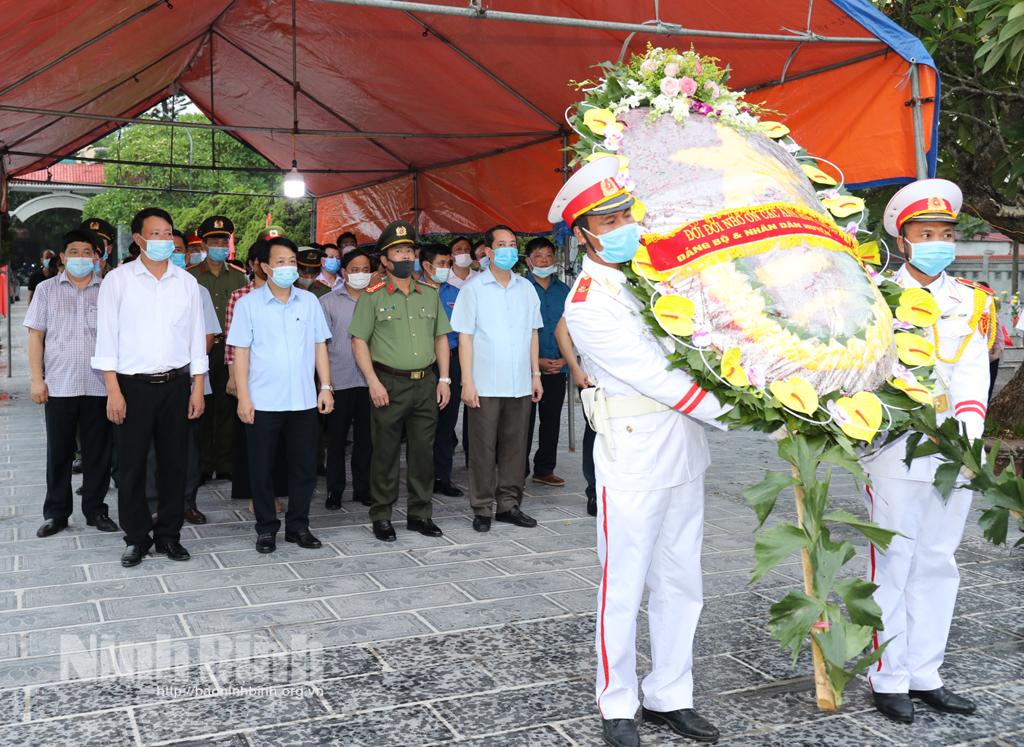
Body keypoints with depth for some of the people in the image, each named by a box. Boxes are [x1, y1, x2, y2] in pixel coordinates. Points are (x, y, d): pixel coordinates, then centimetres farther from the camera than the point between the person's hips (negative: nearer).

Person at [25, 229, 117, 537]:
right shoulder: (47, 289, 7)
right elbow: (36, 336, 6)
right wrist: (37, 379, -2)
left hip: (99, 385, 0)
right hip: (58, 385, 0)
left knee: (98, 451, 6)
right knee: (59, 451, 7)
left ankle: (95, 509, 18)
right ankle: (56, 512, 17)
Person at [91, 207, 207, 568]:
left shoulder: (187, 282, 6)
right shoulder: (118, 279, -1)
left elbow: (196, 337, 8)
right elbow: (107, 337, -4)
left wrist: (198, 388, 3)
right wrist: (113, 390, -9)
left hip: (176, 383, 2)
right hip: (133, 385, -2)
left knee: (173, 462, 7)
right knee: (132, 465, 4)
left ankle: (168, 534, 20)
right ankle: (137, 537, 17)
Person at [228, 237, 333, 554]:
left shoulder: (309, 301, 6)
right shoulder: (248, 304, -2)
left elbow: (319, 346, 9)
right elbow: (241, 352, -3)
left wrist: (326, 387, 4)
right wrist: (243, 397, -8)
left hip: (304, 401, 3)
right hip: (263, 403, -2)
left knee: (304, 466, 8)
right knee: (262, 468, 6)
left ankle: (298, 525, 22)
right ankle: (266, 528, 20)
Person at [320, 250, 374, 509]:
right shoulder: (328, 302, 3)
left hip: (368, 380, 2)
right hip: (339, 380, -2)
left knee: (365, 437, 8)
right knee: (336, 438, 4)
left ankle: (362, 488, 20)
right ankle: (334, 490, 14)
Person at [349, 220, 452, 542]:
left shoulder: (430, 295, 13)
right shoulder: (372, 297, 0)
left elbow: (441, 338, 16)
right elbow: (359, 341, -3)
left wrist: (444, 379, 7)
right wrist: (373, 382, -12)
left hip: (426, 383, 4)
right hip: (389, 384, -4)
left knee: (423, 451, 8)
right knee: (385, 452, 2)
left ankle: (420, 514, 19)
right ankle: (381, 516, 12)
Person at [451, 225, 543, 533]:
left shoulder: (526, 288, 11)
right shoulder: (473, 288, -1)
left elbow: (533, 333, 16)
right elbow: (465, 337, -4)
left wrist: (536, 374, 10)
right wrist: (467, 381, -10)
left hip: (520, 385, 4)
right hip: (486, 385, -4)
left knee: (515, 446, 9)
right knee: (483, 448, 2)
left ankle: (509, 504, 19)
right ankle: (482, 509, 11)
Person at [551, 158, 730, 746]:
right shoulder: (588, 304, -14)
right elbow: (656, 379, -17)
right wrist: (733, 410, -15)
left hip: (684, 452, 7)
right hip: (633, 459, -7)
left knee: (681, 585, 14)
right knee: (624, 589, 4)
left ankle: (669, 697, 28)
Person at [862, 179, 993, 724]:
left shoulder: (971, 302, 12)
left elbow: (972, 373, -2)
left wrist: (969, 423, -21)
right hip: (896, 453, -4)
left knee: (937, 565, 11)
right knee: (892, 566, 1)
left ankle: (924, 676, 23)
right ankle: (888, 680, 13)